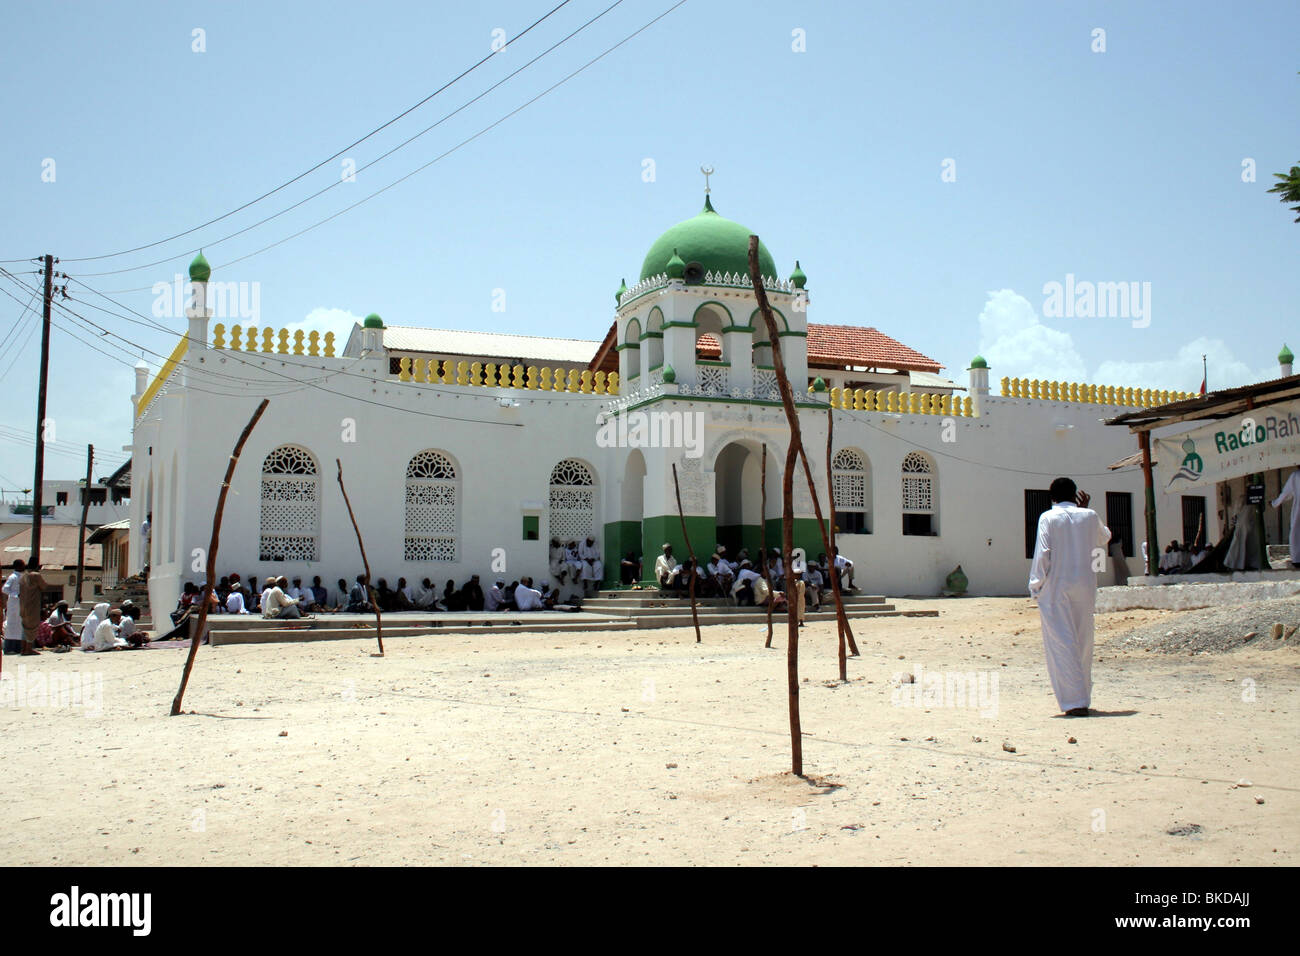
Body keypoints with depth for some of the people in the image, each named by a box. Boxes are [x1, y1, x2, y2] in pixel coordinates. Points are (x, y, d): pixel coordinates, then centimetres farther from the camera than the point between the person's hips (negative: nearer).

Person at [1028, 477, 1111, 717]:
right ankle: (1083, 696, 25)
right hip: (1084, 587, 4)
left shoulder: (1048, 518, -5)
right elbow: (1104, 537, 26)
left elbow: (1042, 553, -11)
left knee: (1061, 644, -3)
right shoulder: (1090, 516, 6)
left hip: (1055, 588, -4)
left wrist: (1036, 585, -3)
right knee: (1083, 642, 15)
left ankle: (1075, 702, -10)